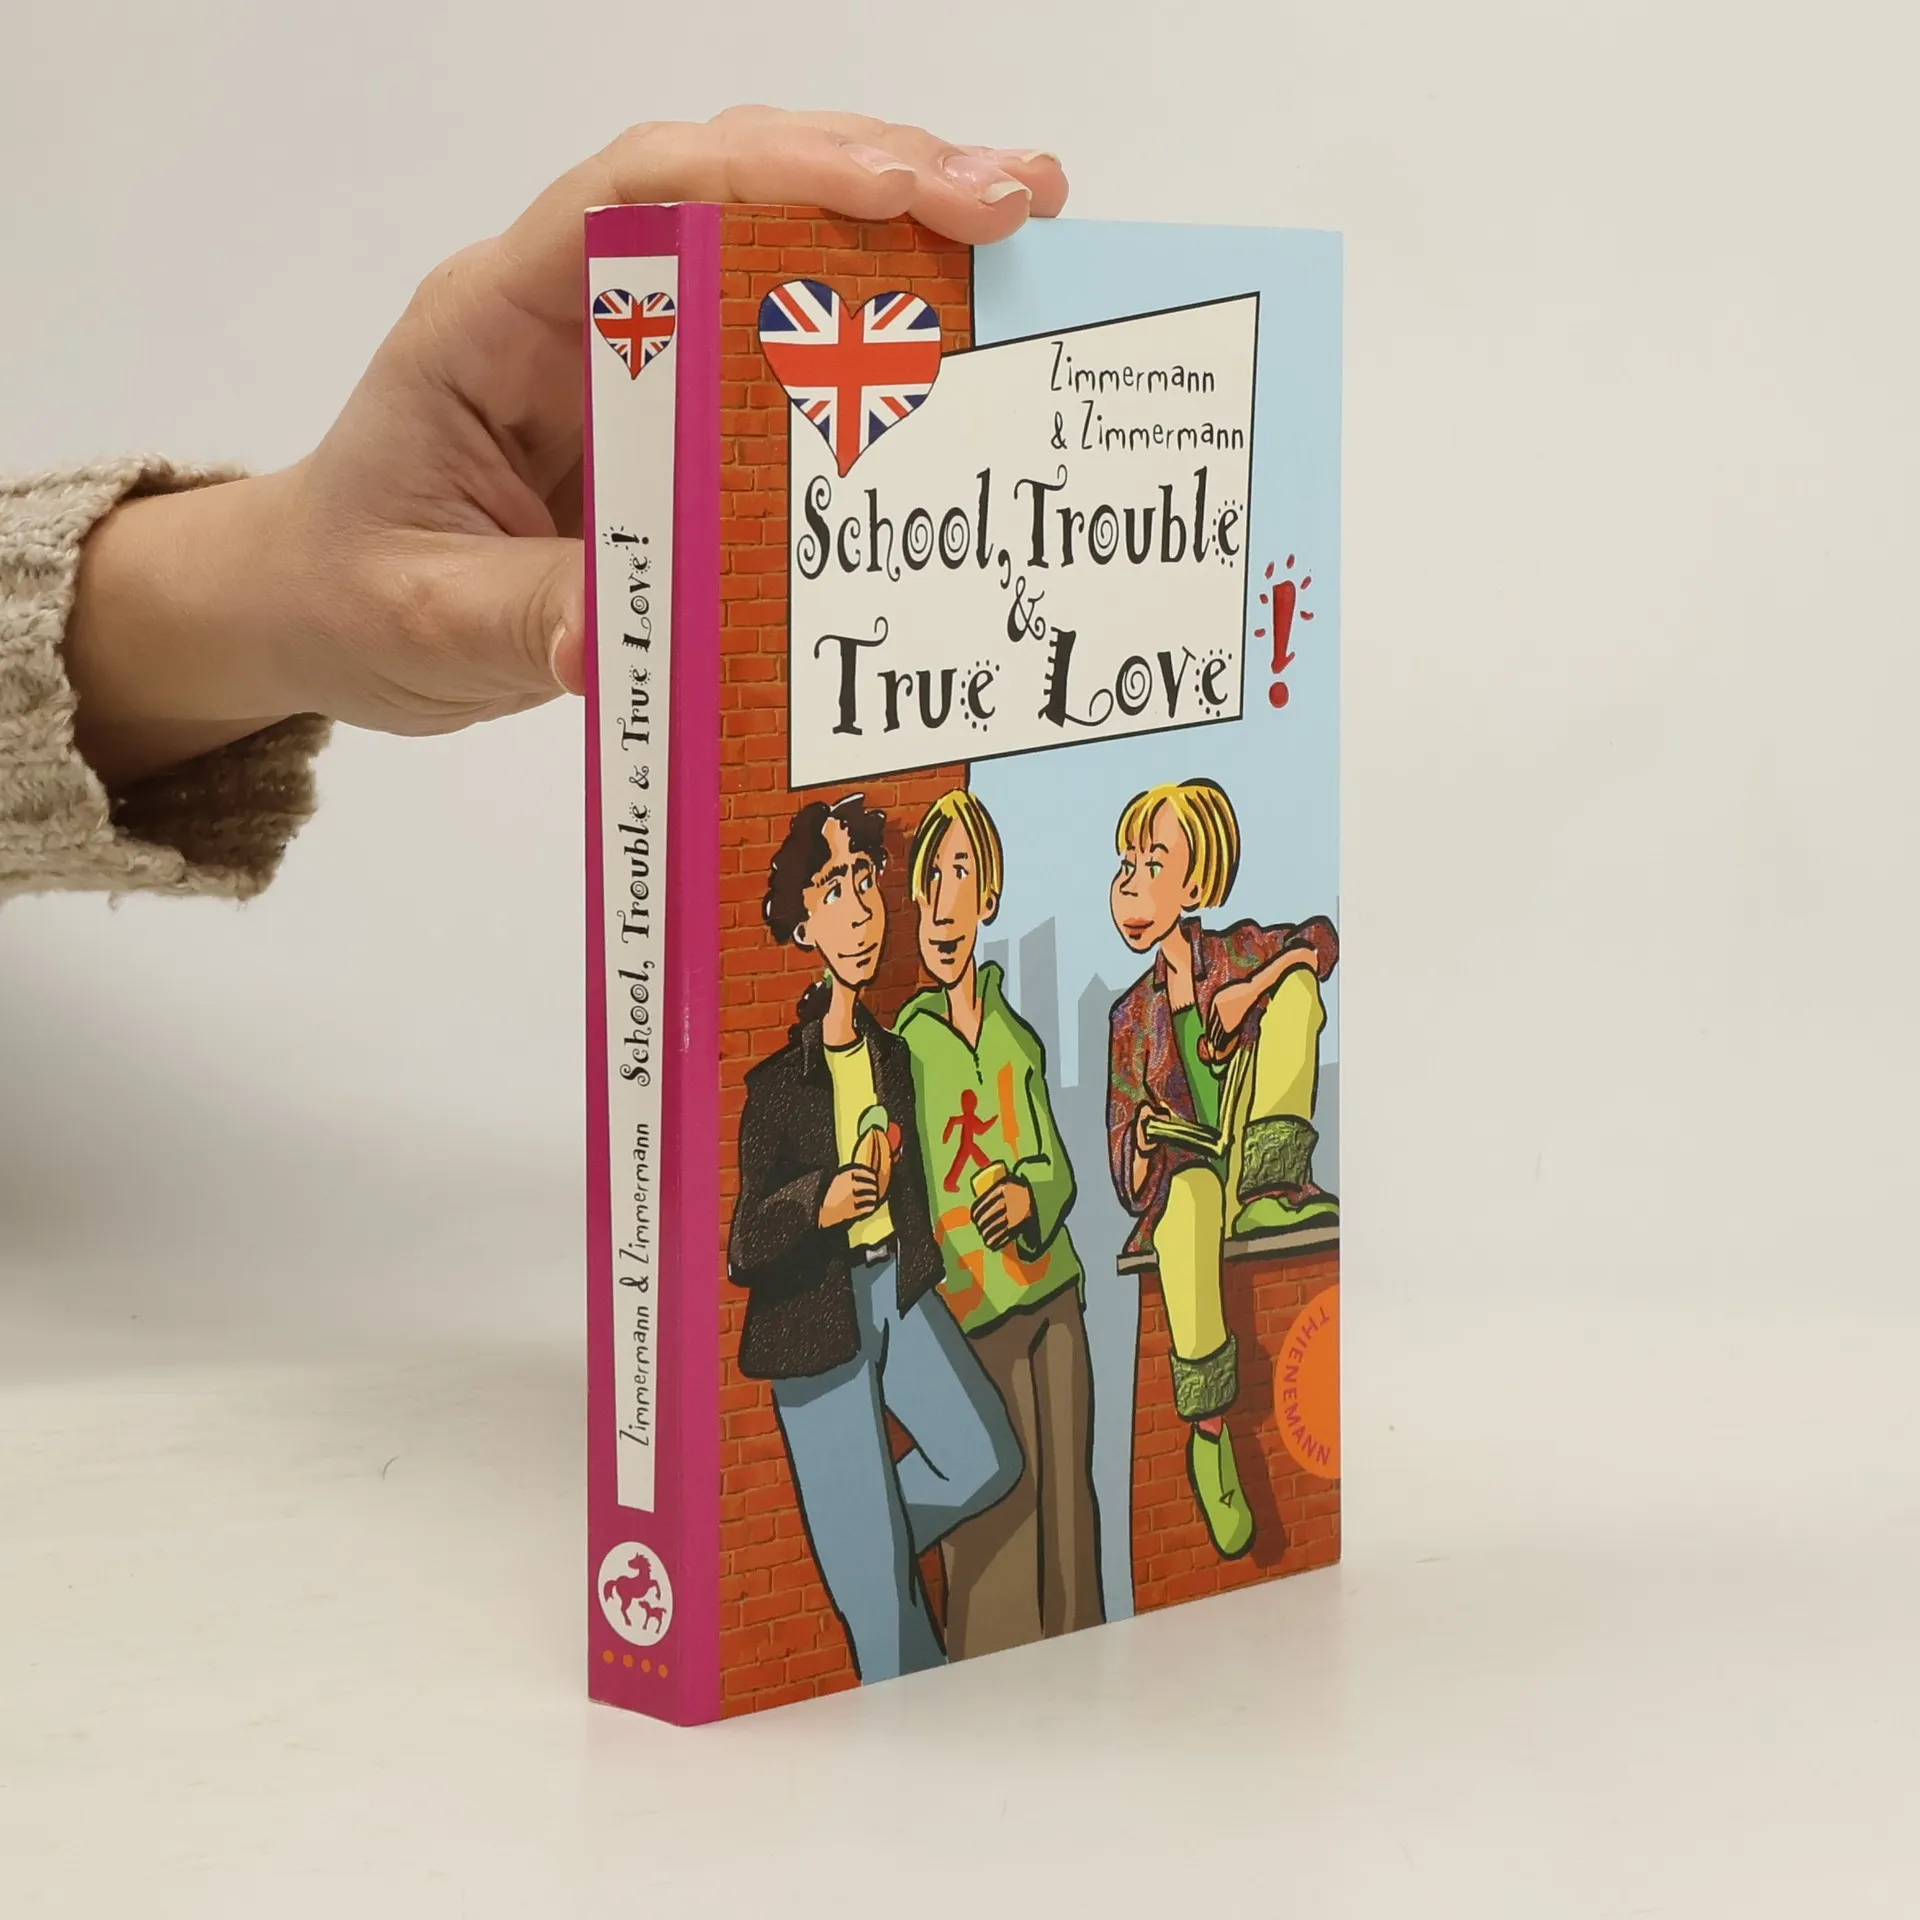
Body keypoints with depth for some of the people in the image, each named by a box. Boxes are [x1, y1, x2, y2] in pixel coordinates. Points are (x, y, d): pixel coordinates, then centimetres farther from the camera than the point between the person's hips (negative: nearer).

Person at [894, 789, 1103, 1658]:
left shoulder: (1018, 1039, 9)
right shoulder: (911, 1043, -7)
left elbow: (1058, 1169, 12)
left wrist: (1029, 1198, -9)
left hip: (1056, 1293, 5)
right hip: (979, 1309, -5)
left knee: (1070, 1503, 9)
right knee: (1004, 1519, -6)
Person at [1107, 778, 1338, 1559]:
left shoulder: (1239, 951, 13)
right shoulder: (1133, 1015, 13)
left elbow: (1320, 941, -9)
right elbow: (1125, 1170, 8)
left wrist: (1247, 993, -21)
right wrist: (1147, 1135, -14)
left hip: (1247, 1158, 0)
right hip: (1179, 1176, 0)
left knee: (1296, 984, -16)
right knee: (1191, 1191, -43)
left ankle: (1271, 1188, -26)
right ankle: (1207, 1434, -36)